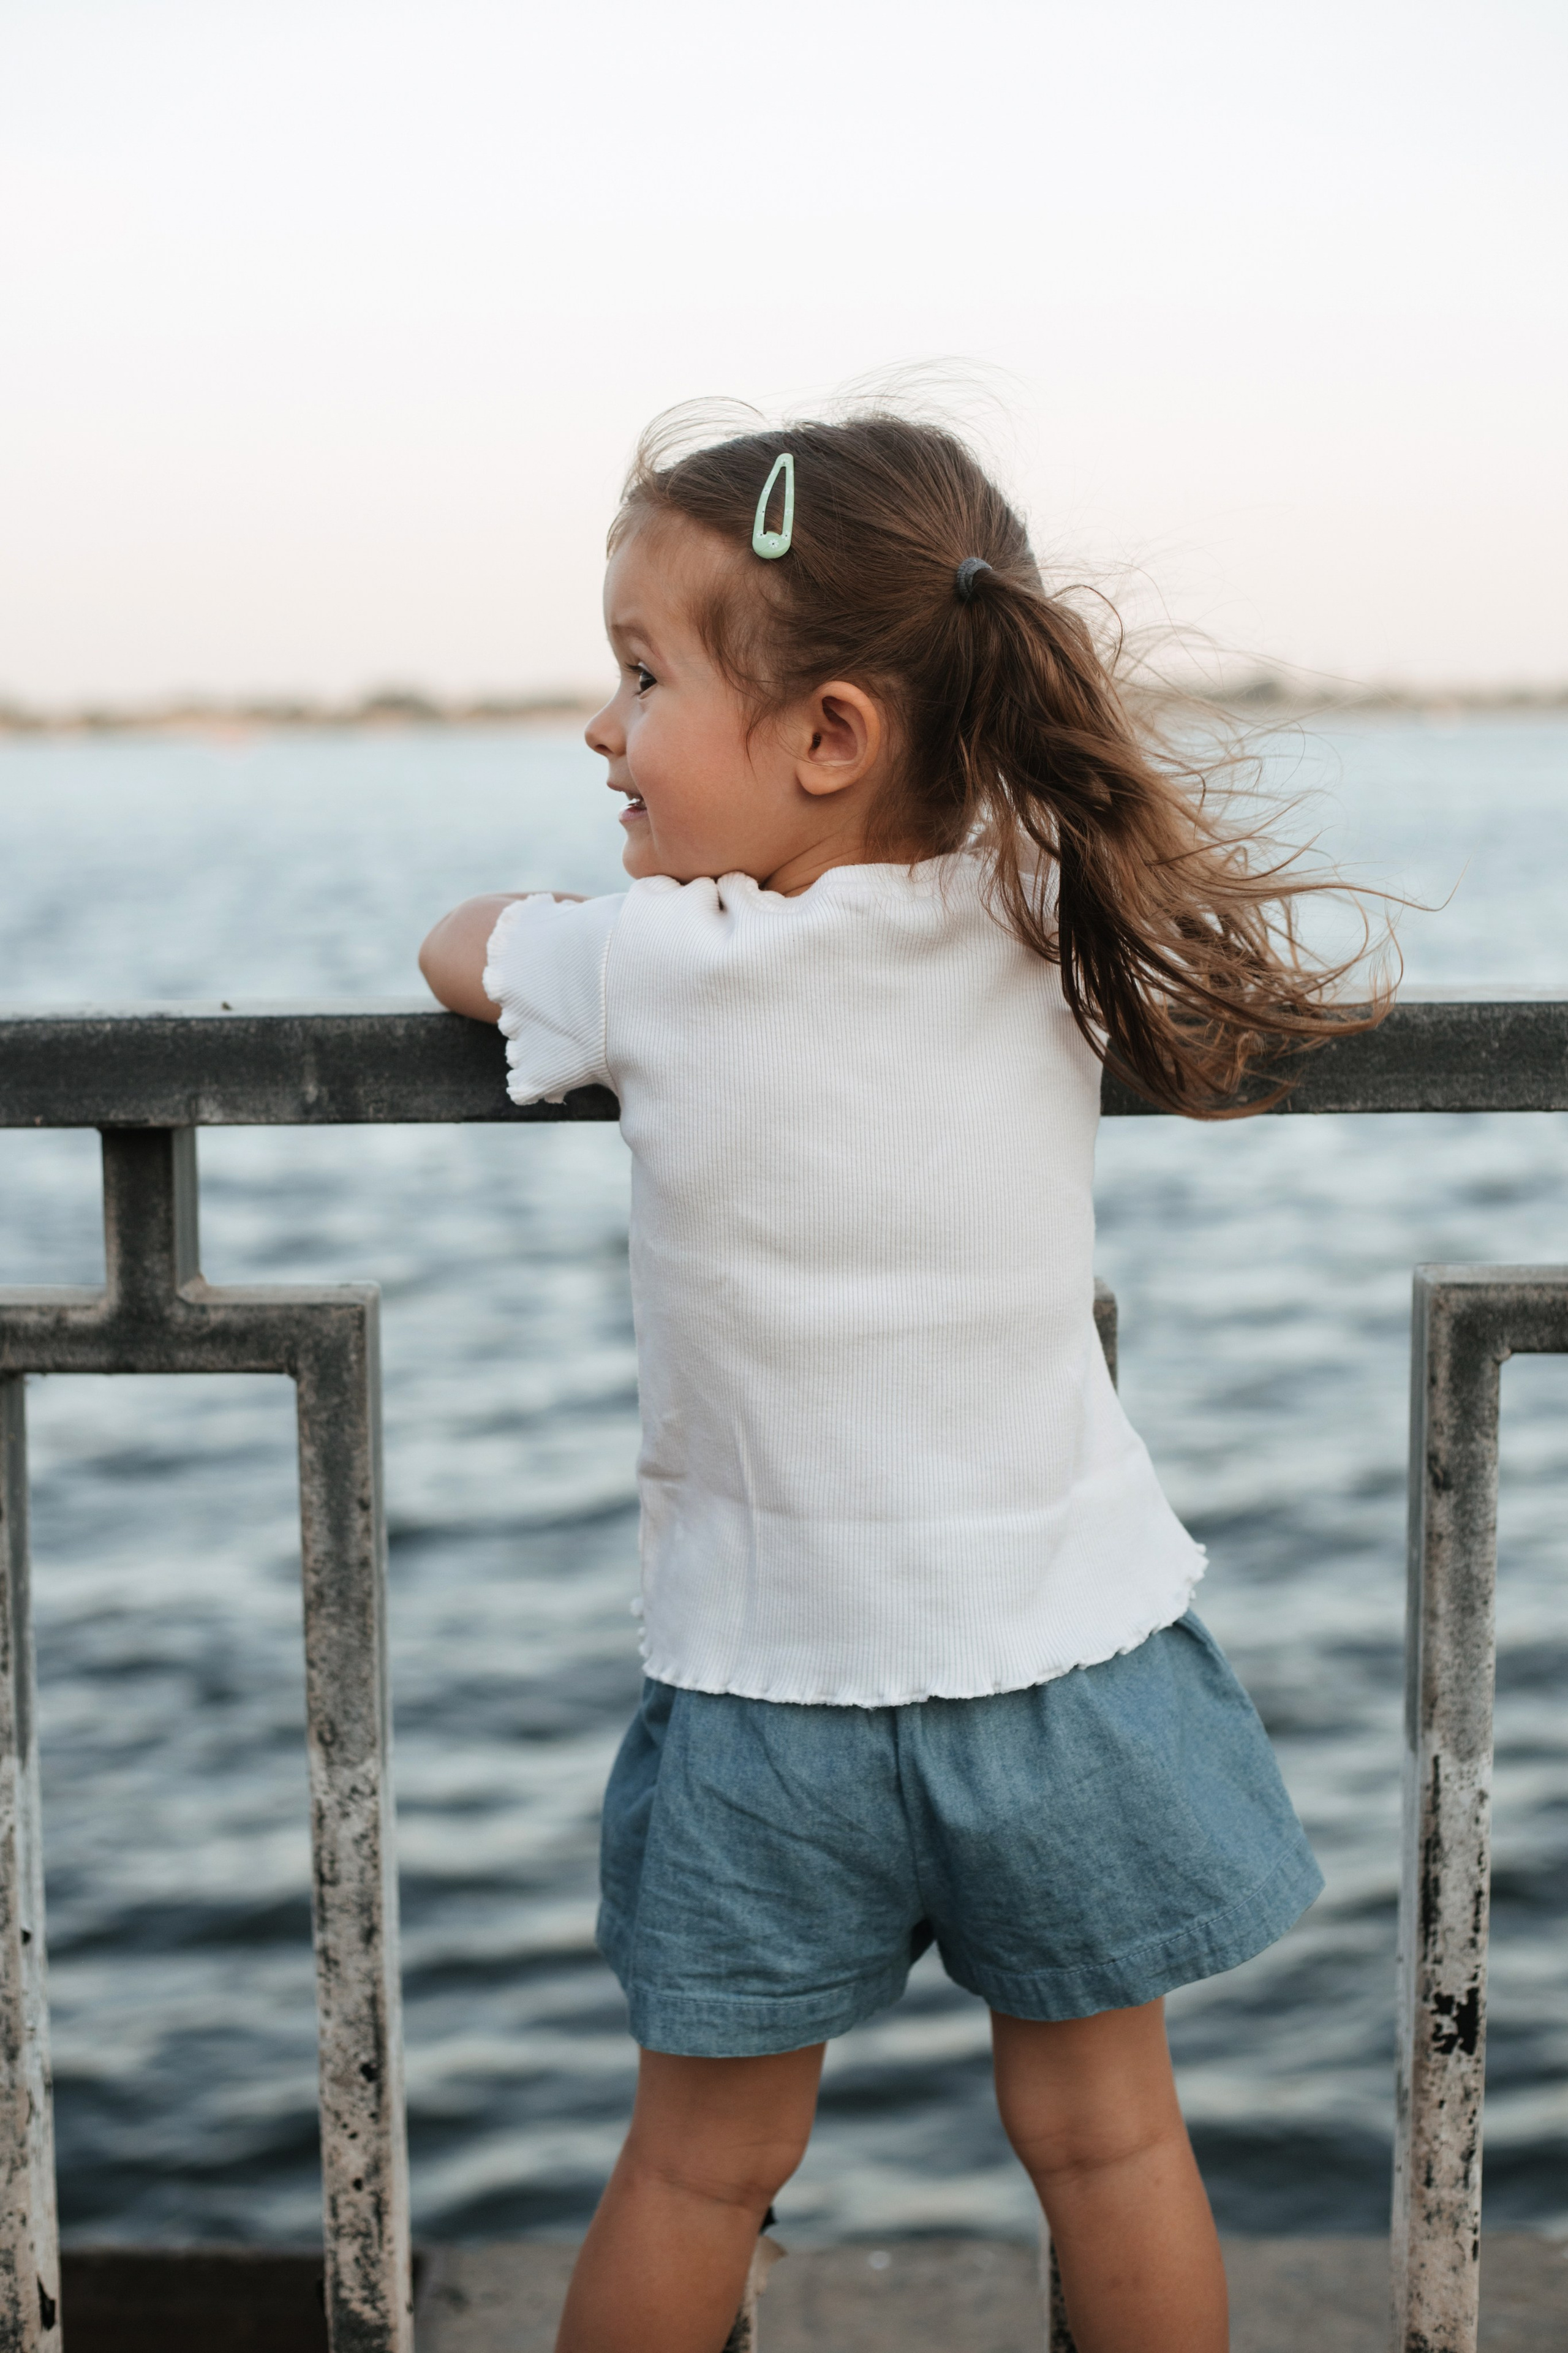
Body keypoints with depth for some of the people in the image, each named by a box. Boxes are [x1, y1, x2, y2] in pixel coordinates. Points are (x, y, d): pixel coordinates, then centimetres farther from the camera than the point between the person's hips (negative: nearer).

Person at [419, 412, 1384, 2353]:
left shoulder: (658, 968, -16)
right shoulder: (1057, 932, -9)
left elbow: (458, 948, 6)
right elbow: (1258, 928, 14)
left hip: (774, 1685, -2)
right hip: (1067, 1650, 2)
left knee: (703, 2165, 14)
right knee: (1105, 2136, 17)